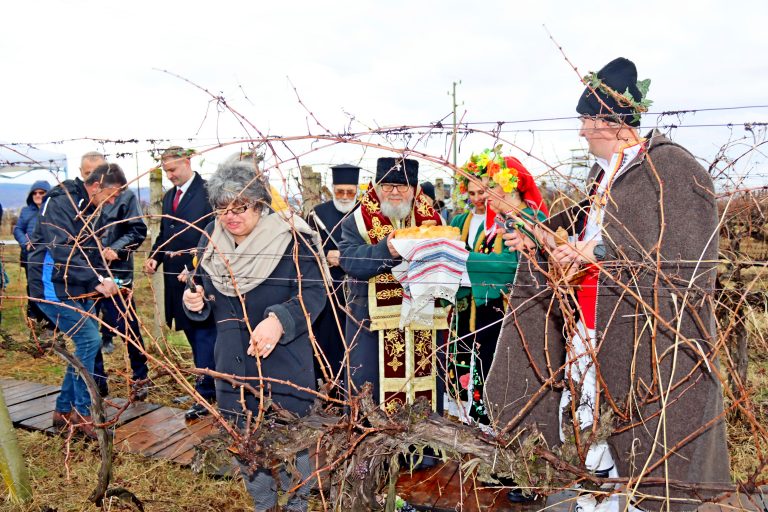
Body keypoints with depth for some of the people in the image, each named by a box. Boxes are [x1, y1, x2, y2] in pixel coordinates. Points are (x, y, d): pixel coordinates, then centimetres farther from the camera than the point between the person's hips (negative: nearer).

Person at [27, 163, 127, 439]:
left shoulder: (88, 209, 12)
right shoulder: (60, 203, -16)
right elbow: (63, 252, -26)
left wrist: (104, 277, -1)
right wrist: (97, 280, -27)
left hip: (78, 290, 9)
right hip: (54, 288, -9)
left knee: (86, 343, 8)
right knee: (89, 339, -15)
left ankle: (64, 409, 21)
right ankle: (82, 412, -2)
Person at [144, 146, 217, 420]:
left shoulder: (207, 192, -11)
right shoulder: (169, 196, 15)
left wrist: (195, 268, -20)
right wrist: (154, 257, 3)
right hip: (176, 277, 8)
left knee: (204, 335, -4)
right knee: (193, 335, 15)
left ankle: (205, 393, 1)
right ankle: (210, 385, 27)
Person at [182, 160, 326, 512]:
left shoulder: (292, 238, -17)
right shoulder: (212, 239, 1)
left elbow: (314, 294, -21)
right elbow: (207, 292, 12)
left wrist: (279, 321, -39)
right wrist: (197, 301, -12)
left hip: (284, 367, -5)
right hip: (232, 365, 5)